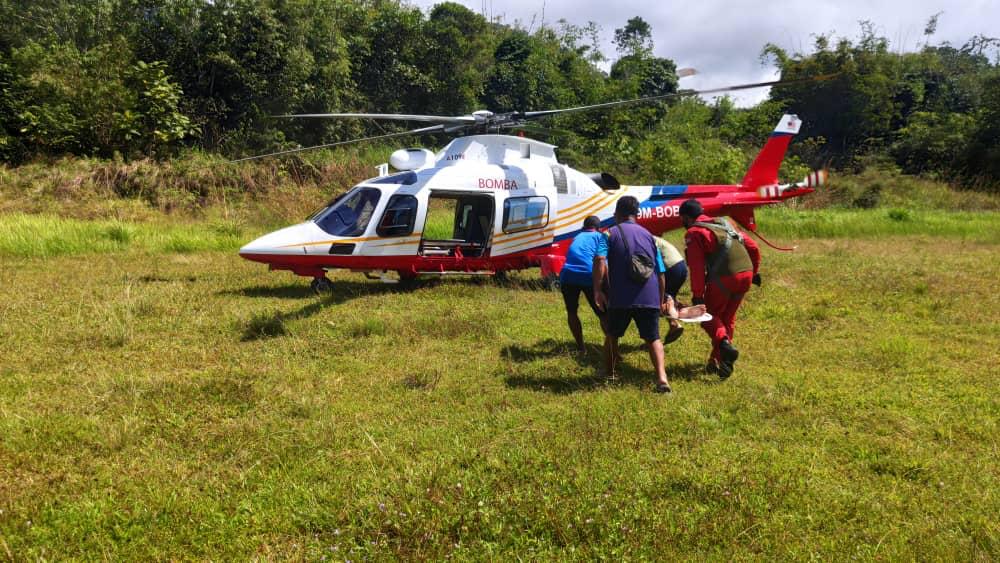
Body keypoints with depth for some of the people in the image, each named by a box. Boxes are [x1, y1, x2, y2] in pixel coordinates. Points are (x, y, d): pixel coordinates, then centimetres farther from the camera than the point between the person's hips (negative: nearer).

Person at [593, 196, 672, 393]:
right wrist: (661, 300, 26)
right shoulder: (648, 235, 17)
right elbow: (660, 273, 18)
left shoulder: (611, 233, 6)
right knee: (653, 338, 8)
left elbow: (600, 261, -14)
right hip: (650, 299, 2)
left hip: (621, 298, -2)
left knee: (612, 336, 19)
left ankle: (609, 375, 28)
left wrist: (598, 290, -12)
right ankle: (661, 377, -13)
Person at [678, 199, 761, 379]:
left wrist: (697, 295, -8)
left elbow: (697, 267, -9)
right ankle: (718, 361, 22)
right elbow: (753, 246, 21)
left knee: (709, 315, 11)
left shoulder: (694, 233, -1)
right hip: (746, 275, 7)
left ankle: (724, 343, -14)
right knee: (728, 317, 19)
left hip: (724, 278, -7)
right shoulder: (724, 223, 22)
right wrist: (754, 271, 30)